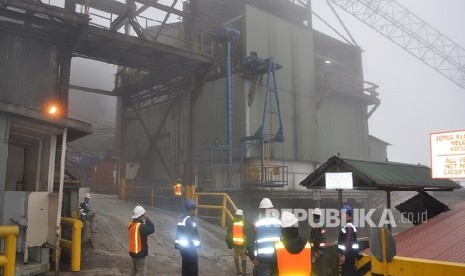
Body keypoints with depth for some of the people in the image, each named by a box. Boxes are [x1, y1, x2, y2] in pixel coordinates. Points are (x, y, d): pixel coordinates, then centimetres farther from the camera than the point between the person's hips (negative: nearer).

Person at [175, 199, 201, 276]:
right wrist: (194, 244, -11)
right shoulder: (190, 220, -18)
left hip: (183, 247, 10)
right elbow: (191, 235, -21)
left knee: (186, 267, 16)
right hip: (189, 248, -10)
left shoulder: (182, 219, 12)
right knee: (193, 269, -5)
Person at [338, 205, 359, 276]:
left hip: (349, 254, -10)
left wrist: (344, 255, -25)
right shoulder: (348, 226, 13)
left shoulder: (349, 227, -19)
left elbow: (349, 242, -25)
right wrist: (342, 253, 23)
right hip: (351, 252, 10)